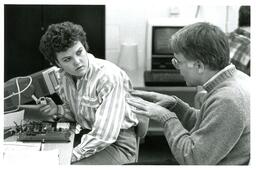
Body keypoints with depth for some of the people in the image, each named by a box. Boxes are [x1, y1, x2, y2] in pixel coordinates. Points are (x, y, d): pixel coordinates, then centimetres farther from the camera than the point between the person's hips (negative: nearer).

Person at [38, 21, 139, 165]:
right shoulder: (65, 75, 1)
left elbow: (104, 136, -27)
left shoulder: (109, 76, -23)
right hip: (86, 136, 7)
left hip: (117, 144, -7)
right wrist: (58, 111, -5)